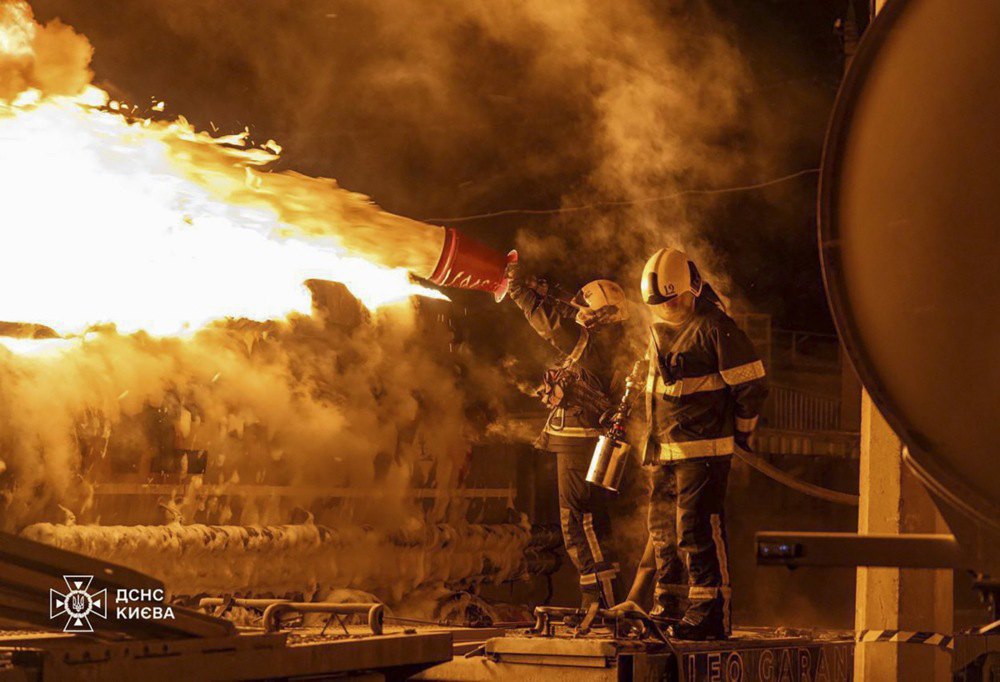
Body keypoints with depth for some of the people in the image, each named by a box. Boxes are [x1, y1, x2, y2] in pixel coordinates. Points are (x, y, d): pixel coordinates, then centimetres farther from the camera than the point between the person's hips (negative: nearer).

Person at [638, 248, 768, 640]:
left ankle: (710, 612, -9)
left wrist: (741, 432, 1)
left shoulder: (715, 327, -11)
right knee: (663, 532, 13)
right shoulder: (658, 330, 15)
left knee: (697, 530, -12)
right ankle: (665, 609, 22)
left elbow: (752, 386, -9)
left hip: (704, 449, -8)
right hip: (664, 448, 9)